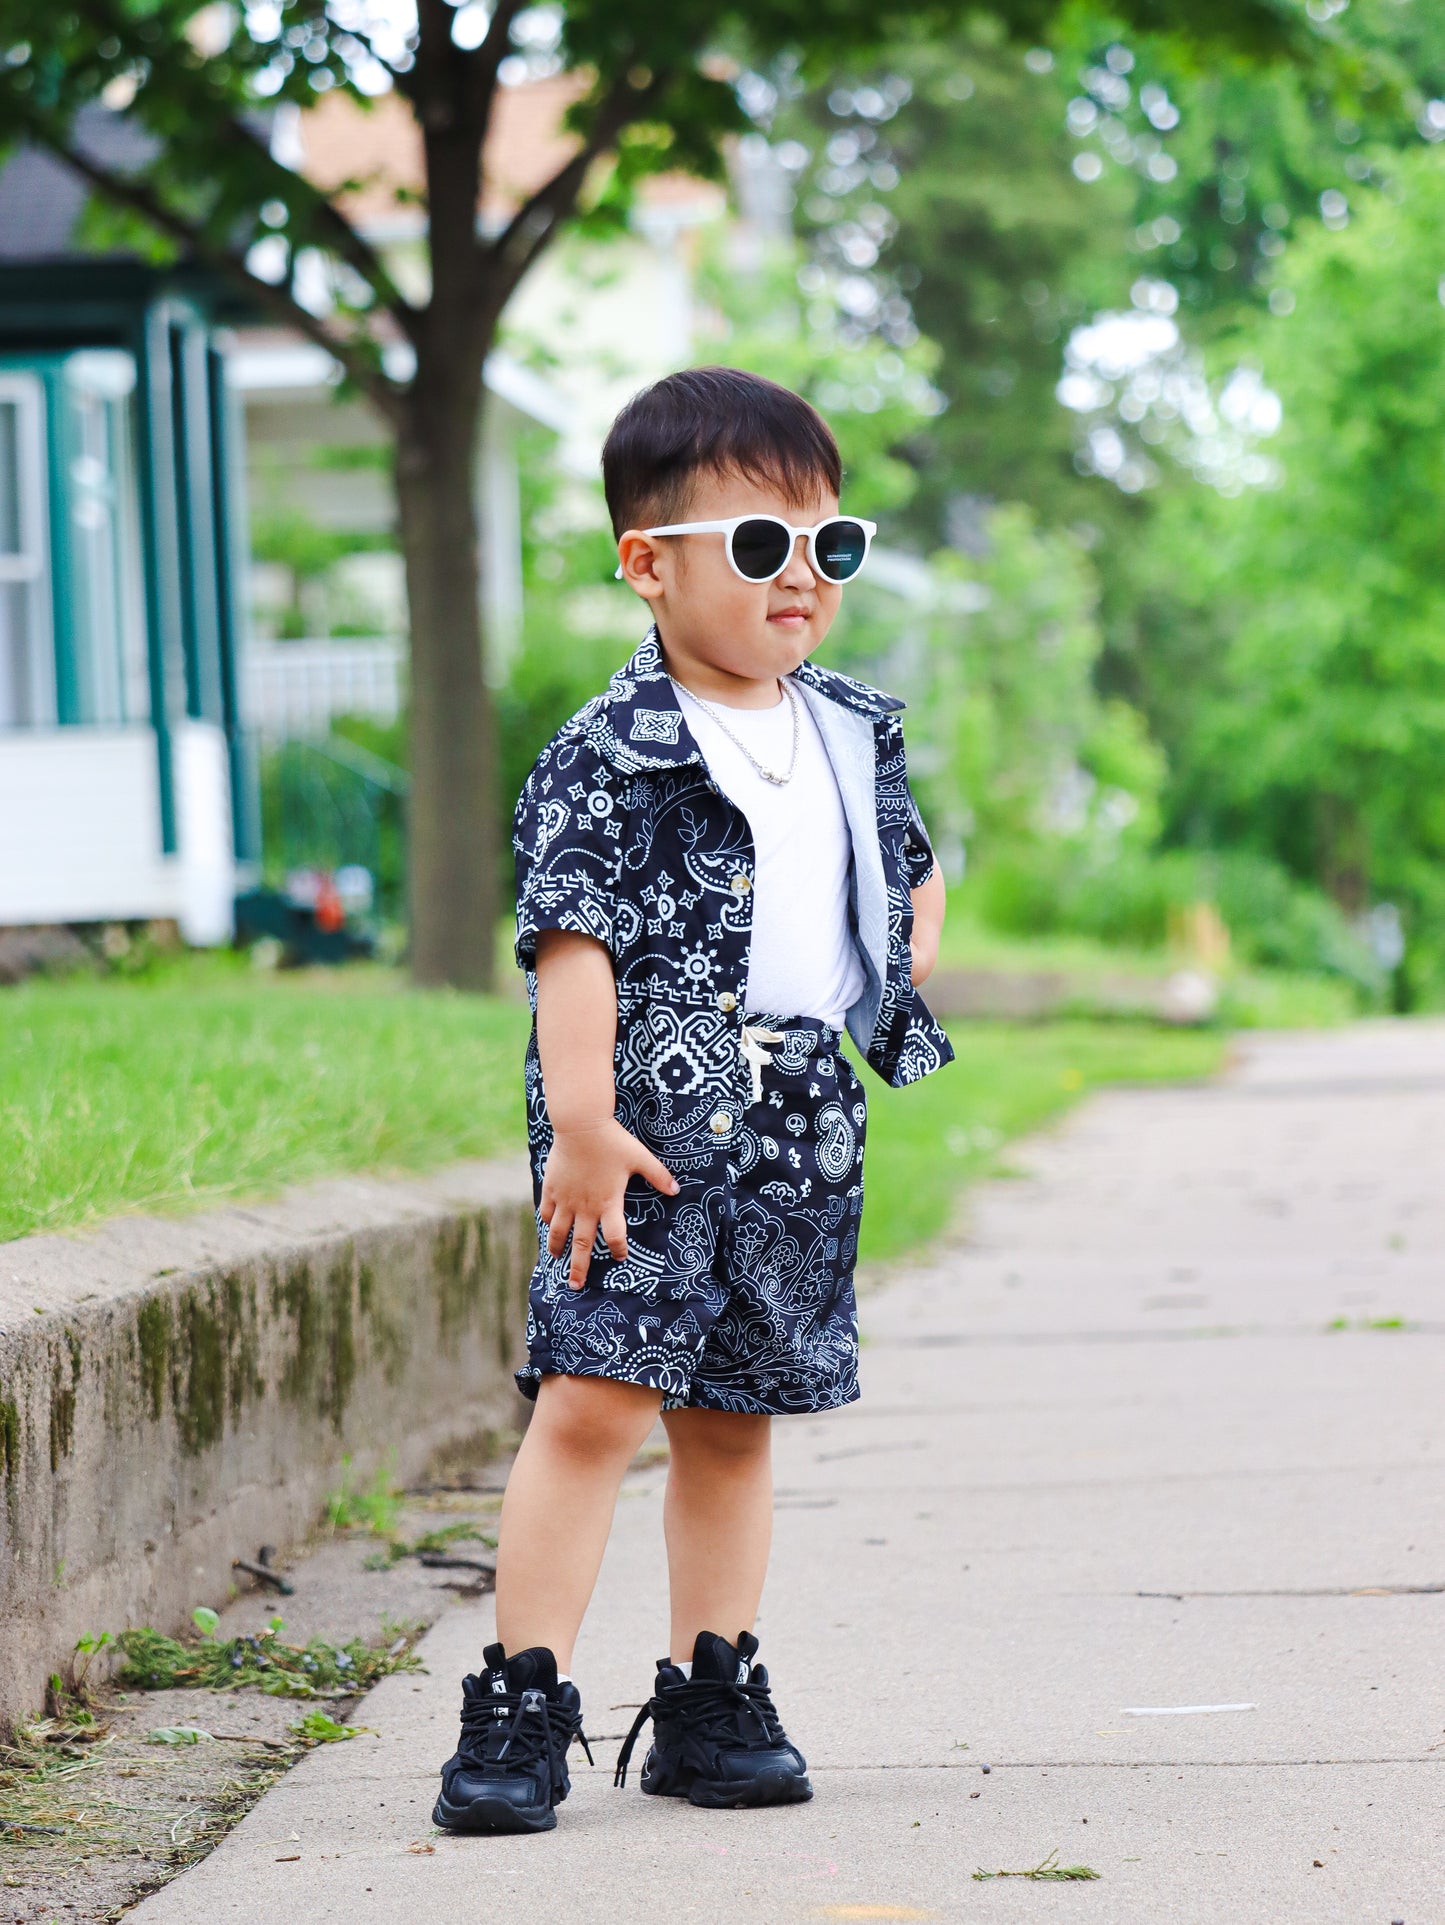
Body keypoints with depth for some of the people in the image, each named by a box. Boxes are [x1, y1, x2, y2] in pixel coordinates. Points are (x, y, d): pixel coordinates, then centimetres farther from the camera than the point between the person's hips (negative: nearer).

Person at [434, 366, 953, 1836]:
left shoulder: (855, 736, 12)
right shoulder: (607, 759, -9)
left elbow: (913, 865, 31)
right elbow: (573, 941, -16)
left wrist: (914, 950, 10)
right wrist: (582, 1122, -24)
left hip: (801, 1123, 6)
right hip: (652, 1119, -6)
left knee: (732, 1416, 13)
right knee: (593, 1398, -13)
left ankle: (710, 1704, 21)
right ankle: (521, 1705, -9)